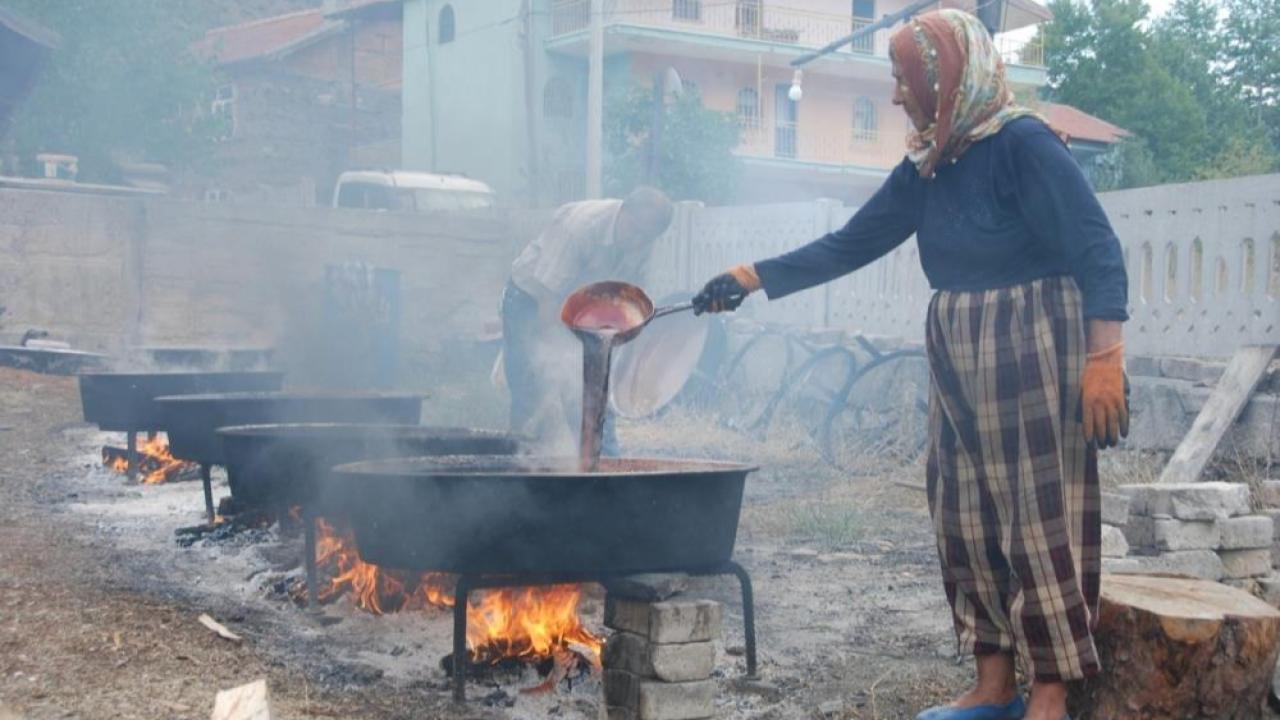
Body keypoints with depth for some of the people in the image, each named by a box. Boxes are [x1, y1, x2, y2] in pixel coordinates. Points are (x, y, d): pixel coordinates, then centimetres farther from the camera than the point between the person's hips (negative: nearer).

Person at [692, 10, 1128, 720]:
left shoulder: (1024, 144, -13)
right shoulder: (924, 171, 9)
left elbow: (1098, 253, -16)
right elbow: (848, 246, 15)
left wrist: (1105, 358, -23)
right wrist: (752, 277, 11)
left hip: (1034, 355, -8)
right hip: (960, 363, 8)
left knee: (1041, 516, -3)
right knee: (968, 518, 9)